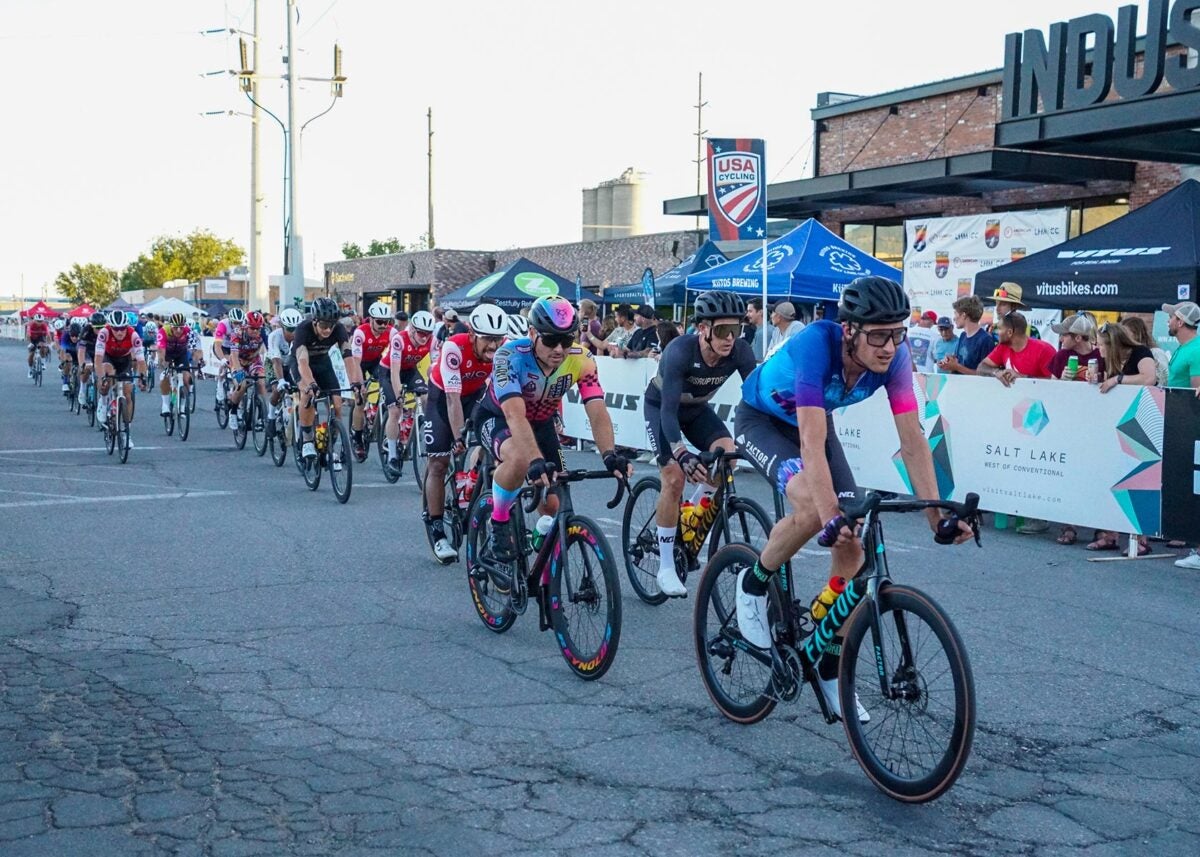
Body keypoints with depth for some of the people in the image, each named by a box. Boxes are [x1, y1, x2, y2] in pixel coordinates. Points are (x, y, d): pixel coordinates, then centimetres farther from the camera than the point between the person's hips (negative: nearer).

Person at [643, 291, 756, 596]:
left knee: (727, 453, -23)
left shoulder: (740, 351, -26)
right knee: (674, 478, -19)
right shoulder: (680, 351, -37)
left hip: (697, 408, 4)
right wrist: (682, 454, -53)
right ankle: (666, 568, -7)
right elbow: (669, 408, -40)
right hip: (660, 407, -4)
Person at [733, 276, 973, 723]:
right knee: (813, 507, -34)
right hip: (760, 419, -5)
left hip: (814, 419, 6)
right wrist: (831, 516, -52)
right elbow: (812, 443, -43)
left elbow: (912, 439, -22)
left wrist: (935, 512, -29)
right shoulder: (814, 345, -38)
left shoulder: (894, 356, -23)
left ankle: (831, 669, 10)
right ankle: (754, 583, -4)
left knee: (852, 543, -5)